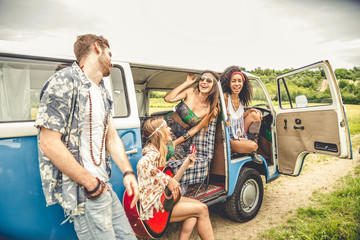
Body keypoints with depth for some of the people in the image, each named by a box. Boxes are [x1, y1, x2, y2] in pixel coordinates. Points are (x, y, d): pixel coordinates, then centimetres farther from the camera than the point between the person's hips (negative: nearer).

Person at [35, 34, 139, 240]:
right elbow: (49, 143, -18)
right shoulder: (65, 81, -12)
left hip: (104, 187, 8)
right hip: (83, 193, -8)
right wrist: (91, 184, -15)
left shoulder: (102, 92, 14)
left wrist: (128, 173, 2)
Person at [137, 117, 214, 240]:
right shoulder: (152, 152, -18)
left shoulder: (159, 151, 12)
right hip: (153, 206, -10)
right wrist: (168, 180, -34)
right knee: (202, 209, -9)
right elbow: (142, 164, -41)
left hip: (162, 197, 10)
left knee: (196, 205, 5)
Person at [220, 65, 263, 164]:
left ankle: (252, 140, 3)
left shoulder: (241, 99, 4)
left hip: (240, 135, 6)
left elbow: (239, 117, 11)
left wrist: (248, 112, -2)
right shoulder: (225, 97, -18)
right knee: (252, 146, -25)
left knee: (256, 115, -11)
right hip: (229, 139, -6)